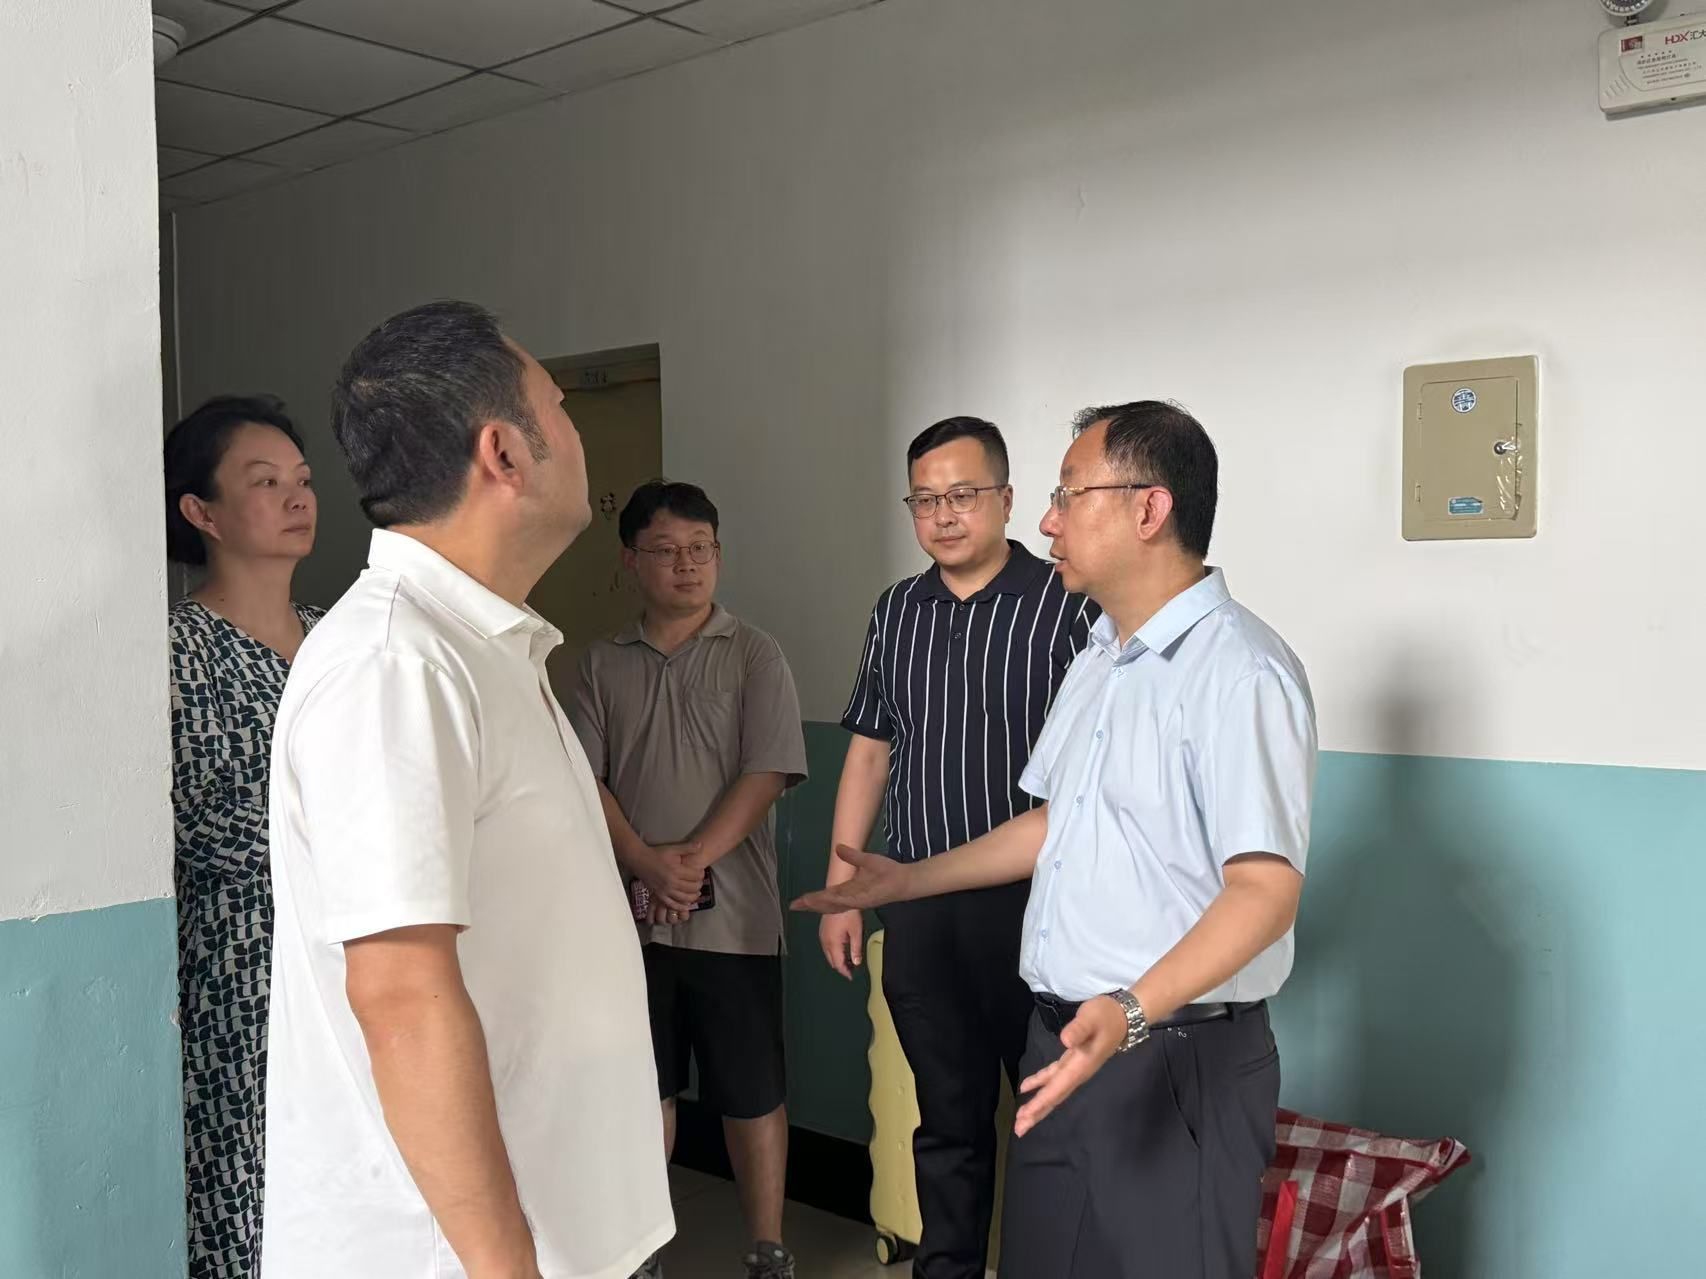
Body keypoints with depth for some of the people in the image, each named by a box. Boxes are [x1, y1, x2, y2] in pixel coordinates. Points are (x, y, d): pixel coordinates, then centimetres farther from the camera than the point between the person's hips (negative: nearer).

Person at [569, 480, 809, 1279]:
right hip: (630, 912, 3)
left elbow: (766, 774, -9)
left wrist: (690, 860, -16)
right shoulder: (602, 664, 7)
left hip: (733, 916, -2)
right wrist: (648, 867, -14)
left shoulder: (754, 656, -1)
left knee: (751, 1092, 6)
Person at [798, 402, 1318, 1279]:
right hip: (1066, 1040, 8)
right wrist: (905, 881, 22)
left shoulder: (1240, 671, -19)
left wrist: (1132, 1012, -35)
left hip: (1177, 1060, -8)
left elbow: (1265, 886, -25)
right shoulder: (1099, 661, 13)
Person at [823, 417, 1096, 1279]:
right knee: (947, 1117, 16)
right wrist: (841, 889, 10)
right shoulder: (895, 612, 9)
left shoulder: (1067, 607, -8)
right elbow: (868, 753, 13)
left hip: (1032, 902, -4)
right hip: (918, 906, 5)